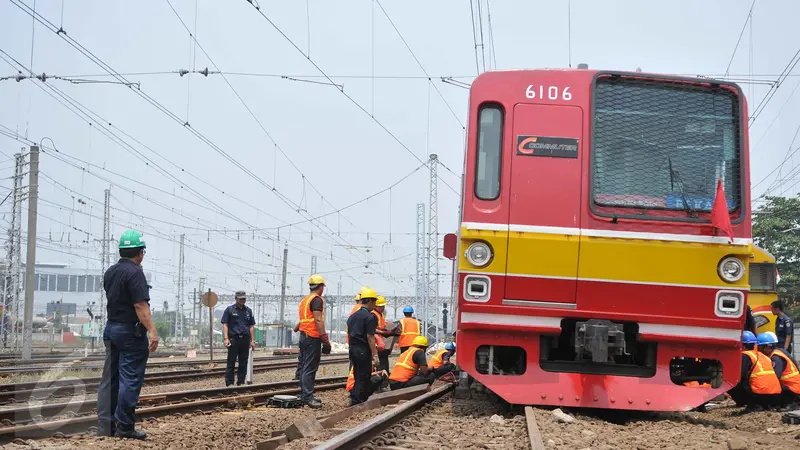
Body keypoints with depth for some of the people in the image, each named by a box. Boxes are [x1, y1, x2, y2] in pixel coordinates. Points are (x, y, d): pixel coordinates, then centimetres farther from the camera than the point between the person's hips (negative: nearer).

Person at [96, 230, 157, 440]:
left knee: (110, 379, 9)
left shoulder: (110, 272, 10)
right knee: (130, 380, -4)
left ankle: (105, 424, 8)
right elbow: (140, 305, -24)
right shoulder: (134, 273, -15)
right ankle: (124, 426, -4)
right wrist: (152, 330, -27)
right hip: (131, 331, -8)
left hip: (111, 328, 8)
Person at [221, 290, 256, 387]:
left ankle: (241, 382, 12)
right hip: (233, 339, -4)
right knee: (231, 362, -2)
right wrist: (226, 338, -13)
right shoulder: (230, 310, 2)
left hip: (245, 339, 4)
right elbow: (225, 325, -2)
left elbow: (251, 326, 15)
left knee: (243, 363, 6)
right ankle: (229, 383, 0)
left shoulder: (248, 310, 14)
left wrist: (253, 341, 8)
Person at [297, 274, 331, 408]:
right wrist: (325, 340, -19)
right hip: (313, 337, -10)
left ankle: (304, 395, 15)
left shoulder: (304, 300, 17)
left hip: (303, 336, 10)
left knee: (304, 366, 12)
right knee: (310, 368, -11)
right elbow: (318, 320, -18)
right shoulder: (317, 300, -11)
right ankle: (308, 397, -13)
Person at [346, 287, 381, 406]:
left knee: (358, 375, 15)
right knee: (363, 377, -1)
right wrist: (375, 355, -15)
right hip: (363, 350, -8)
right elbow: (370, 337, -17)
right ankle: (356, 401, -3)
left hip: (353, 348, 8)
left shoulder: (352, 316, 14)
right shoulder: (370, 317, -12)